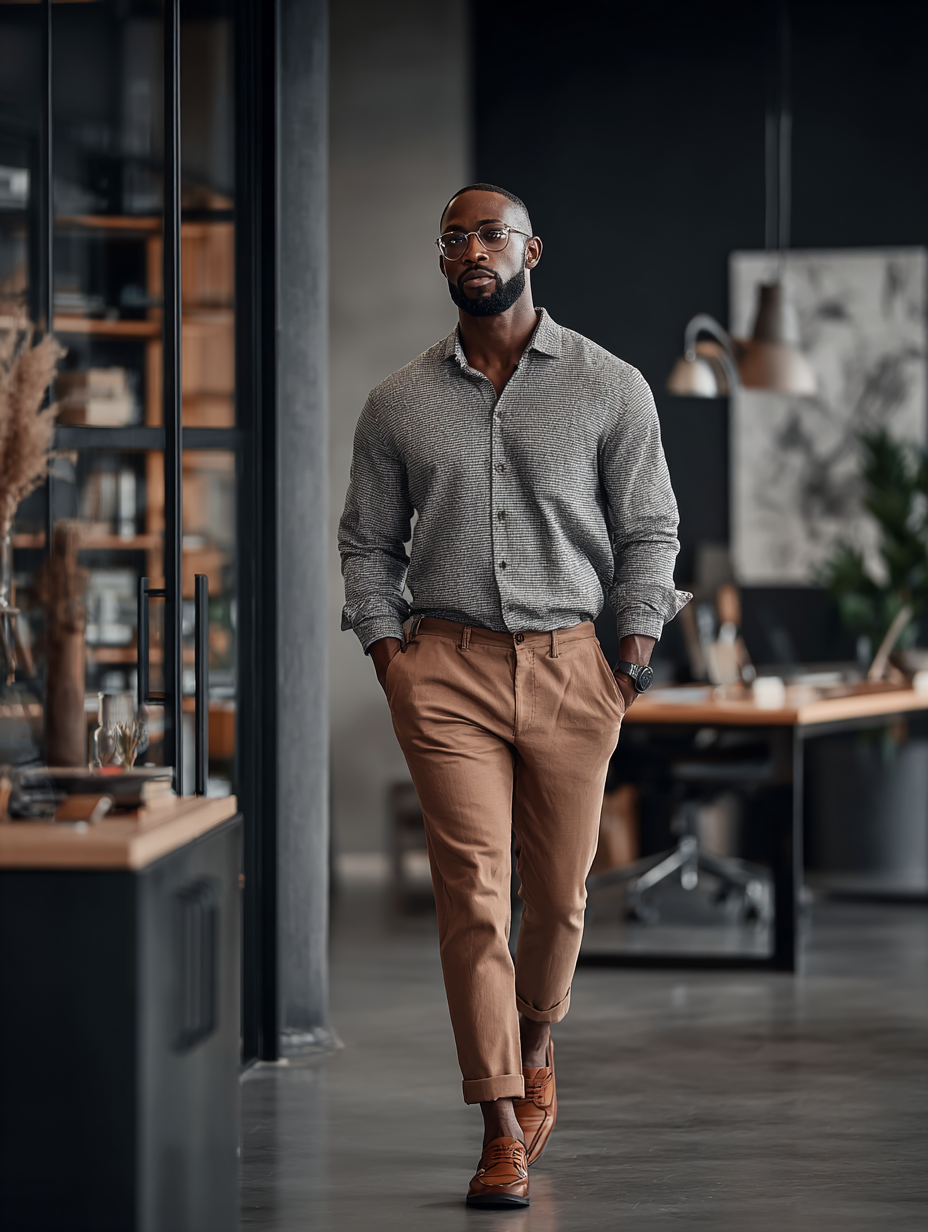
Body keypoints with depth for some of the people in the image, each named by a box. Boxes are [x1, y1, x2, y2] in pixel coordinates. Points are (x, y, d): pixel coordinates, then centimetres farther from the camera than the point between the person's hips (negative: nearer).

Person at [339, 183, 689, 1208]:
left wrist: (632, 661, -3)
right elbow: (367, 541, 12)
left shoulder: (611, 389, 4)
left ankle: (536, 1053, 37)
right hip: (444, 669, 0)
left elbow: (648, 530, 6)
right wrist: (389, 656, 0)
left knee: (558, 893, 8)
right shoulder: (397, 403, 7)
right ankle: (502, 1132, -7)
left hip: (567, 663, 0)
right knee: (472, 894, -9)